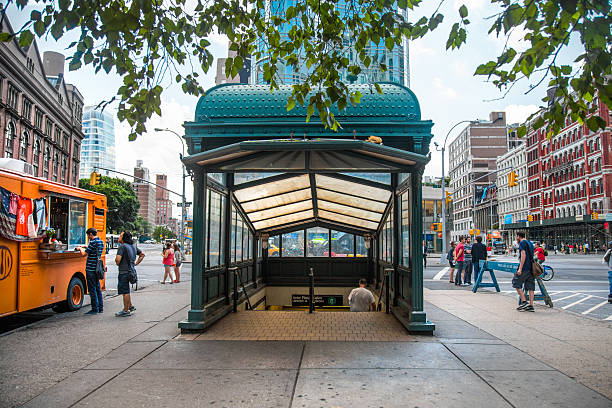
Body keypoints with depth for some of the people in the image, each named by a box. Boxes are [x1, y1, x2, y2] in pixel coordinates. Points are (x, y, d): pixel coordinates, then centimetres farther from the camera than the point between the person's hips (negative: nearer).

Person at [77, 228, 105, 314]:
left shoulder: (93, 242, -15)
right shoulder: (101, 242, 12)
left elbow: (84, 254, -14)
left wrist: (80, 249, 5)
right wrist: (83, 249, 24)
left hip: (90, 269, -9)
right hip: (97, 268, 9)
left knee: (92, 289, -3)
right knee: (97, 288, 14)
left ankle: (95, 309, 1)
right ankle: (100, 308, 18)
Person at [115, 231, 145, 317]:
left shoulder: (122, 246, -15)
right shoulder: (133, 246, 10)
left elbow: (118, 259, -24)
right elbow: (142, 254, 20)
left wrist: (117, 263, -2)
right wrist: (136, 263, 16)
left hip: (124, 272, -8)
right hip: (131, 270, 9)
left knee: (125, 291, -1)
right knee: (126, 290, 22)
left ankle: (126, 311, 6)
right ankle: (130, 306, 29)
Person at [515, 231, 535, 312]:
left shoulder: (522, 243, -8)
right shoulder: (530, 243, 20)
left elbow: (523, 255, -18)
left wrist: (520, 268, -20)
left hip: (525, 267, -8)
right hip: (531, 268, 8)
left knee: (516, 283, 0)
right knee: (530, 287, 6)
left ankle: (524, 302, -6)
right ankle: (531, 306, 5)